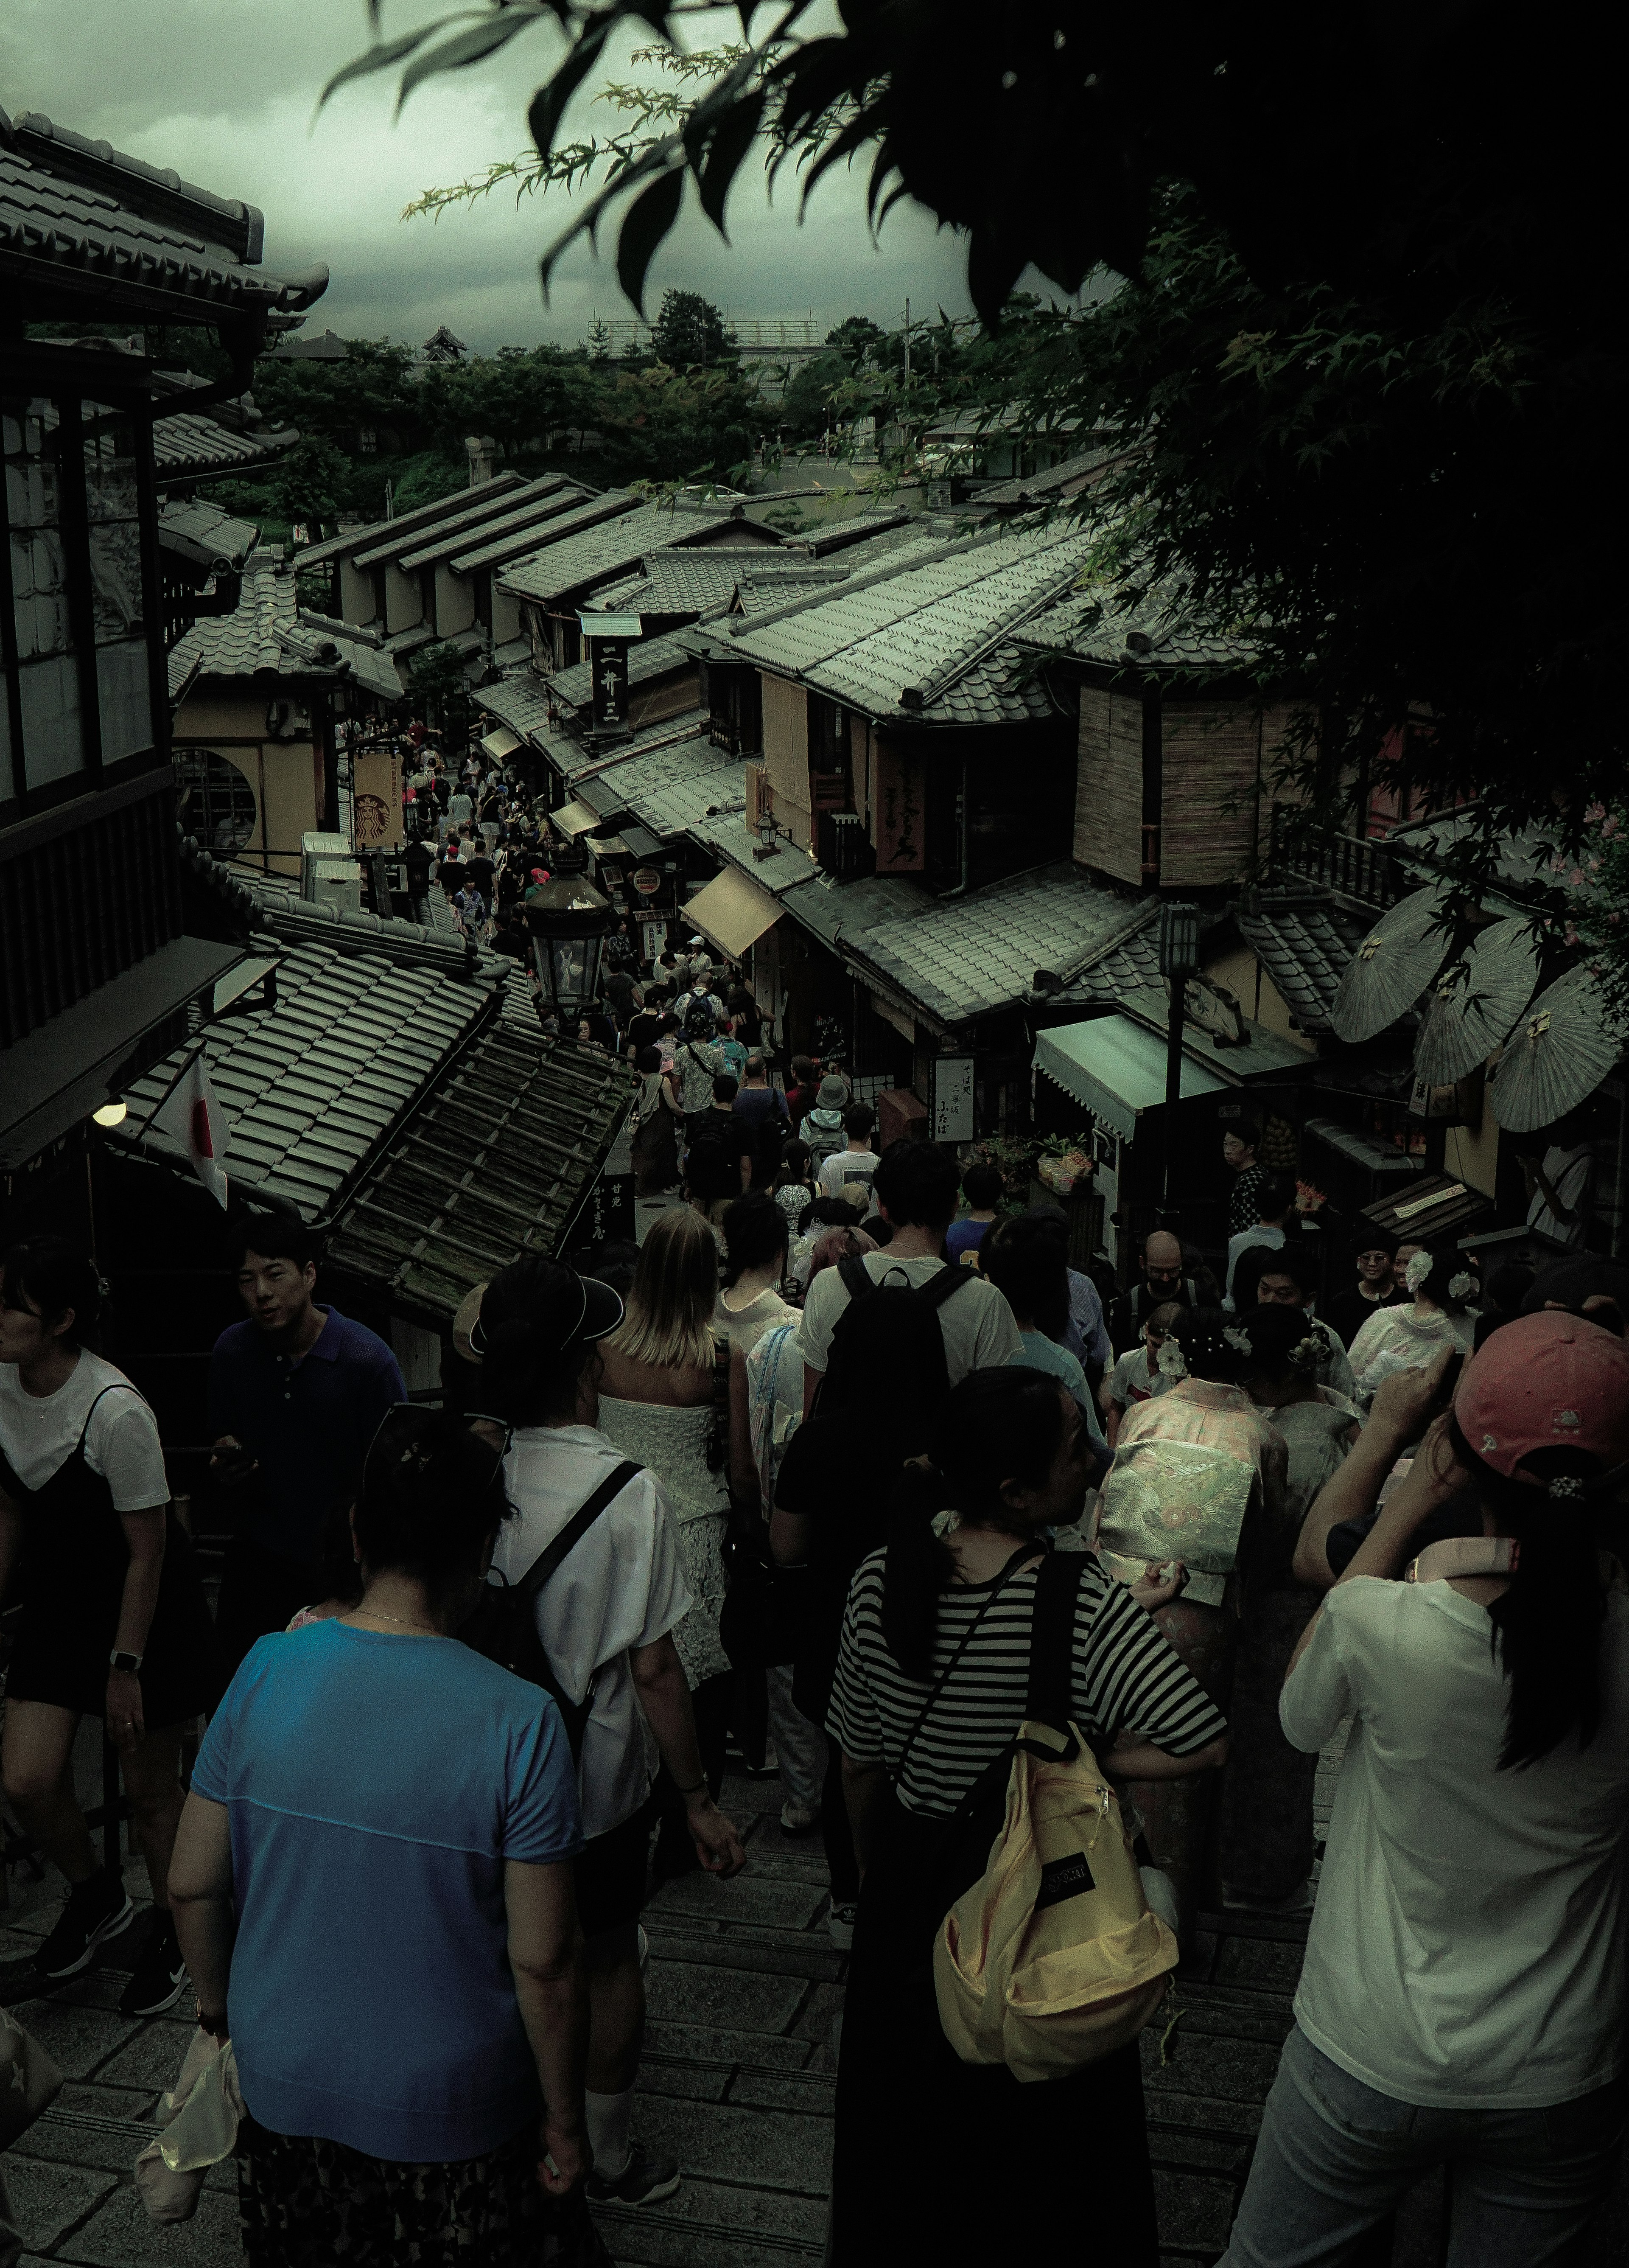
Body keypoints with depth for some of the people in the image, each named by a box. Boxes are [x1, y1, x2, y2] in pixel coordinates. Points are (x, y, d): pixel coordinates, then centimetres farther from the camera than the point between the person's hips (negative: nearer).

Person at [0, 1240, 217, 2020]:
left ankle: (170, 1934, 32)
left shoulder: (114, 1410, -28)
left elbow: (147, 1553, -20)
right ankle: (95, 1897, 28)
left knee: (150, 1788, 7)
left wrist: (125, 1667, -16)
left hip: (149, 1606, -6)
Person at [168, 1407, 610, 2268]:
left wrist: (215, 1997, 15)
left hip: (283, 2089, 3)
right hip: (451, 2110, -3)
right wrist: (565, 2123, -3)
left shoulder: (266, 1671, -15)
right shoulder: (518, 1721, -24)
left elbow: (193, 1885, -5)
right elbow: (542, 1960, -18)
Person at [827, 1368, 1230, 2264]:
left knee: (909, 2124, 28)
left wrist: (873, 1872, 13)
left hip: (913, 1894, 4)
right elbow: (1203, 1744, -34)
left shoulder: (880, 1583, -16)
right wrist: (1084, 1760, -17)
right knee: (1045, 2132, 23)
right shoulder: (1084, 1601, -29)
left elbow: (860, 1767, -4)